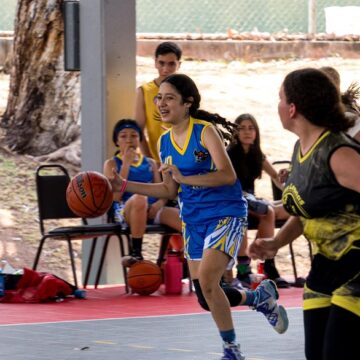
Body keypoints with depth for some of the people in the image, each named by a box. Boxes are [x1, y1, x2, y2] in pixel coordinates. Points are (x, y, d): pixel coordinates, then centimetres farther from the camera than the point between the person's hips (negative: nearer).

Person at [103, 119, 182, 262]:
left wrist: (159, 203, -10)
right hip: (125, 211, -3)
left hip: (152, 211, 3)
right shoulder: (112, 164, 9)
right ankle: (136, 253, -31)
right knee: (139, 198, -40)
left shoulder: (150, 163, 21)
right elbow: (116, 196, -6)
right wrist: (126, 164, -7)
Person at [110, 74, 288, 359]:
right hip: (193, 219, 7)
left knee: (206, 281, -23)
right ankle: (260, 297, 33)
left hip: (226, 215, -7)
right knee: (207, 300, 5)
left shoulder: (205, 131, -14)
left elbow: (228, 175, -25)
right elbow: (170, 190, 14)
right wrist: (124, 186, 7)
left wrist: (184, 178, -32)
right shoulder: (165, 142, 6)